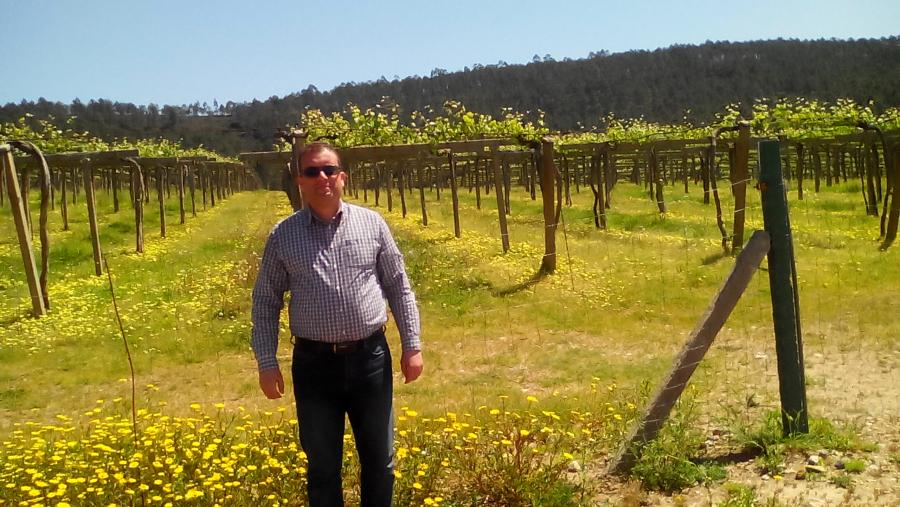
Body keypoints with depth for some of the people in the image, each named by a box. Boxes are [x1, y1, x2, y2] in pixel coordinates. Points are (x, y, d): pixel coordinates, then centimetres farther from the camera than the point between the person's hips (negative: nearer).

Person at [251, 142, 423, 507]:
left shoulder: (371, 223, 1)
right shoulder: (283, 235, 0)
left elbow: (399, 288, 6)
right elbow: (265, 302, 5)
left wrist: (412, 346, 2)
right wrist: (266, 363, 0)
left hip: (370, 357, 1)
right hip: (314, 363, 0)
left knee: (379, 460, 13)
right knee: (322, 466, 11)